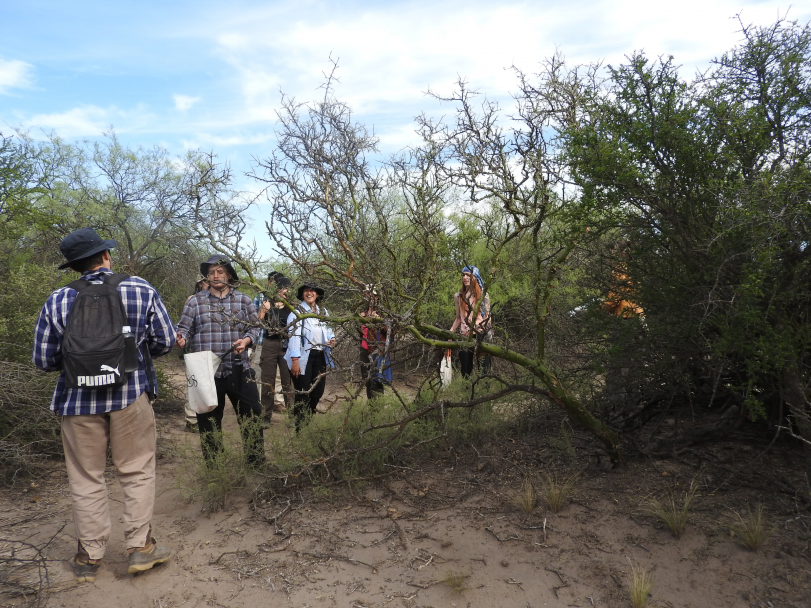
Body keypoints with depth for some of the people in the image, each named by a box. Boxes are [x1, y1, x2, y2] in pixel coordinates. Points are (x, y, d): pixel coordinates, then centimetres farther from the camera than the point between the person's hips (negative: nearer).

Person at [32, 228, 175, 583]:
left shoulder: (57, 302, -3)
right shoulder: (142, 290, -5)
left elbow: (44, 361, 0)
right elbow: (166, 341, -4)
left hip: (78, 399, 1)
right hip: (131, 394, -1)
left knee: (86, 479, 14)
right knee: (137, 472, 12)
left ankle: (89, 557, 24)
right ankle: (140, 546, 15)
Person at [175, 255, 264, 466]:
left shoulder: (243, 300, 8)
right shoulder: (195, 301, 5)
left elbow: (254, 327, 8)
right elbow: (185, 328, 1)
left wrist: (246, 340, -12)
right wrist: (181, 339, -21)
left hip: (239, 370, 1)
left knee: (252, 416, 4)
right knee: (208, 420, 11)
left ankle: (257, 463, 20)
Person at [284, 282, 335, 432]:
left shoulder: (324, 312, 15)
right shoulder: (296, 312, -3)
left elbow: (328, 330, 22)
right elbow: (294, 336, -12)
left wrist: (332, 339, -3)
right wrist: (295, 360, -21)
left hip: (320, 357, 6)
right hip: (303, 358, -6)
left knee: (318, 392, 11)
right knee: (303, 394, -3)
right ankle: (298, 428, 8)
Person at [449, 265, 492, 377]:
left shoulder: (483, 295, 5)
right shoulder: (458, 296, 10)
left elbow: (488, 317, 5)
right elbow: (458, 318, 14)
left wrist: (488, 329, -12)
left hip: (480, 335, -2)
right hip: (464, 336, 2)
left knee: (483, 369, -6)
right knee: (465, 372, 2)